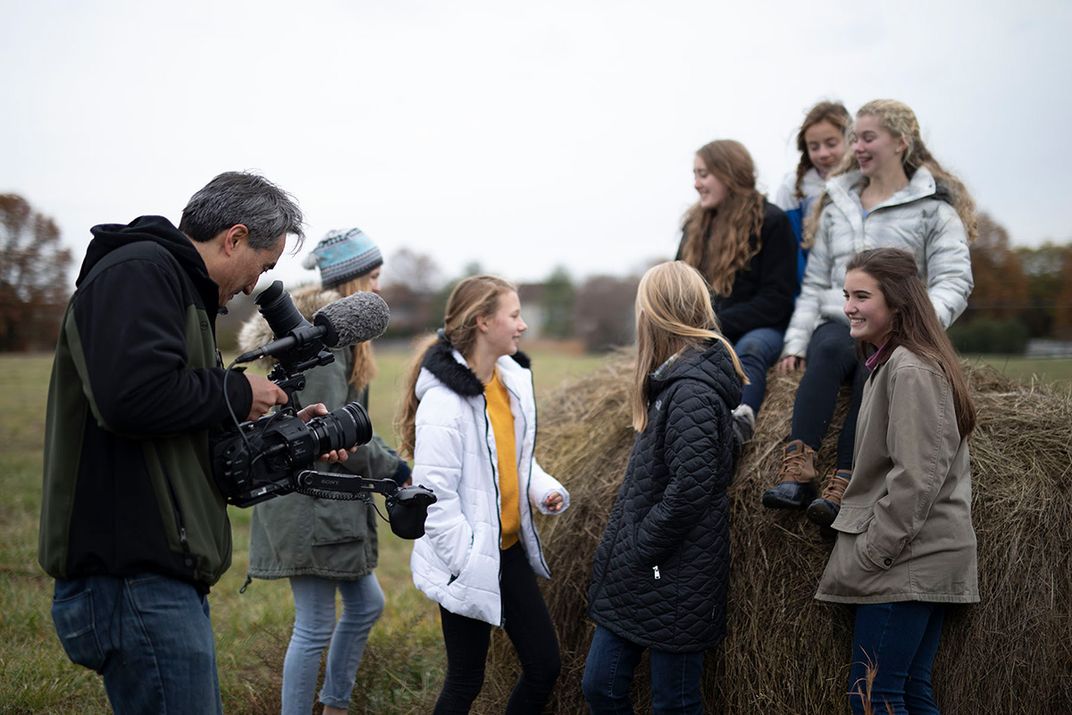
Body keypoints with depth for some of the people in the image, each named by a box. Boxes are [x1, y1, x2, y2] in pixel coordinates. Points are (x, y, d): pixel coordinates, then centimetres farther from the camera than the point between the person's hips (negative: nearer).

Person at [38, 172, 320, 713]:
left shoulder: (181, 288, 23)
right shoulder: (139, 271, -10)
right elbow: (132, 396, -27)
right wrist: (237, 393, -12)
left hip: (161, 576, 11)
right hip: (135, 581, -11)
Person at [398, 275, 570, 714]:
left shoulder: (513, 379, 3)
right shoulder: (444, 401, -21)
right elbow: (435, 498, -20)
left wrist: (543, 489, -2)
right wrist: (469, 564, -19)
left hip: (510, 549, 8)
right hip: (468, 563, -8)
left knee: (544, 666, 11)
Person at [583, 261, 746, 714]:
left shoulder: (691, 391, -20)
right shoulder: (675, 381, 11)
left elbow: (688, 490, -26)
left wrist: (638, 552, -16)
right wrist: (623, 550, 11)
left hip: (674, 584, -9)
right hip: (636, 581, 9)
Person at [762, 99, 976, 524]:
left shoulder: (934, 208, 8)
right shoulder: (837, 204, 21)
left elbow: (954, 282, -3)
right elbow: (815, 283, 18)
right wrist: (795, 342, 3)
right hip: (837, 325, 3)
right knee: (829, 348, -34)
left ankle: (840, 486, -44)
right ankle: (797, 470, -46)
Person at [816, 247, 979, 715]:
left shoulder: (909, 371, -15)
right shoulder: (890, 364, 17)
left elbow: (916, 477, -20)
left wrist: (871, 552, -15)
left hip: (907, 562, -10)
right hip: (925, 561, 10)